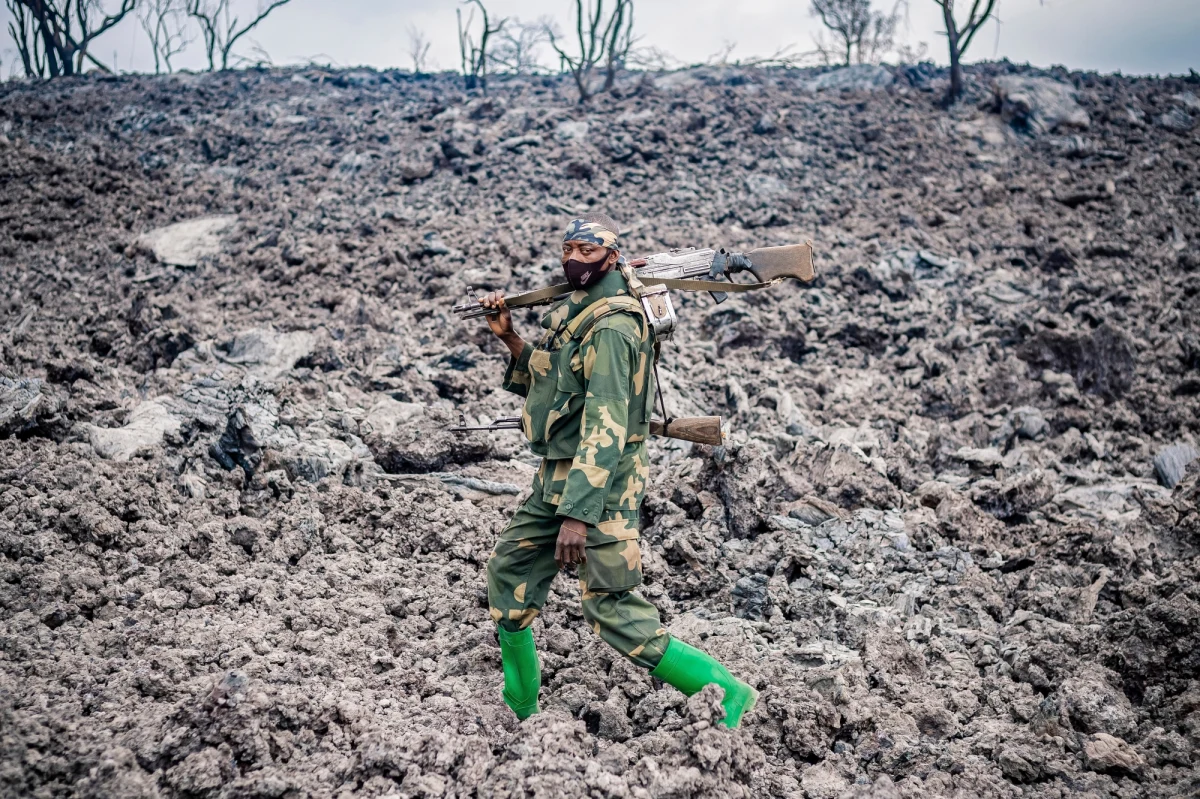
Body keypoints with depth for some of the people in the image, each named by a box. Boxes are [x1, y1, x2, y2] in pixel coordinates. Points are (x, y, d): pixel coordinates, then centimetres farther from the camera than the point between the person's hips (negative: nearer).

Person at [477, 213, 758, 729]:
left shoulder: (611, 326, -19)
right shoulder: (576, 312, 12)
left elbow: (605, 424, -26)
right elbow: (551, 382, 22)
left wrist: (578, 514, -31)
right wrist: (509, 338, 9)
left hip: (599, 484, -10)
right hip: (557, 476, 10)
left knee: (617, 615, -9)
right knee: (508, 572, 18)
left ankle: (727, 695, 1)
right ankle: (518, 707, 33)